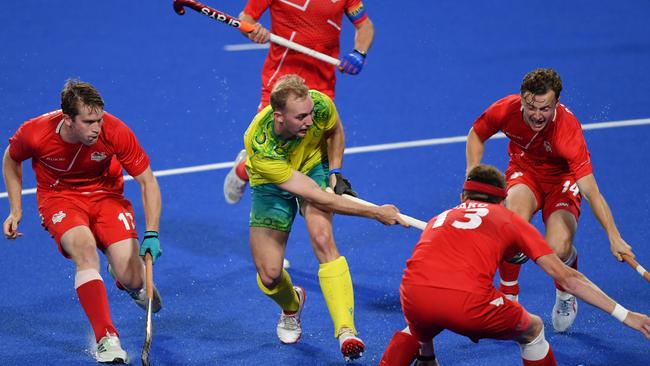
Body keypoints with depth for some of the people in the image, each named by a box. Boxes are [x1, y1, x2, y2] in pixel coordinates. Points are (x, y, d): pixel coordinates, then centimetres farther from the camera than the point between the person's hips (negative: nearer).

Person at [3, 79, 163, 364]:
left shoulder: (116, 132, -26)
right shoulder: (34, 133, -25)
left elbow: (147, 182, -16)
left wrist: (151, 234, -25)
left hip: (106, 195, 1)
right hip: (59, 197, -1)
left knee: (131, 279, -14)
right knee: (85, 248, -34)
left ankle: (130, 281, 28)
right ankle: (106, 340, -32)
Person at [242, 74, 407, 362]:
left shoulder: (320, 105, -30)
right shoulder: (261, 148, -40)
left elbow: (334, 131, 0)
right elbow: (319, 198, -37)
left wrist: (335, 172, -11)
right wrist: (376, 213, -36)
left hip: (314, 168, 1)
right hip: (272, 185, -1)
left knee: (322, 238, -27)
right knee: (269, 276, -6)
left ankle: (346, 332, -35)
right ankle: (291, 306, 33)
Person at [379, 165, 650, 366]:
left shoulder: (440, 218, 33)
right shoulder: (510, 219, 24)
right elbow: (566, 277, 20)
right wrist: (624, 315, 22)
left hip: (413, 296, 3)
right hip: (467, 301, -3)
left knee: (419, 330, 40)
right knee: (533, 330, 24)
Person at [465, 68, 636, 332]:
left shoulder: (568, 130, -35)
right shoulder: (506, 110, -25)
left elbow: (591, 191, -38)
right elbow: (476, 135, 0)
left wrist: (614, 238, -46)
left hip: (561, 179, -2)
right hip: (524, 172, 2)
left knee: (558, 249, -27)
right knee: (514, 214, -35)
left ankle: (565, 295, 12)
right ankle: (508, 296, -13)